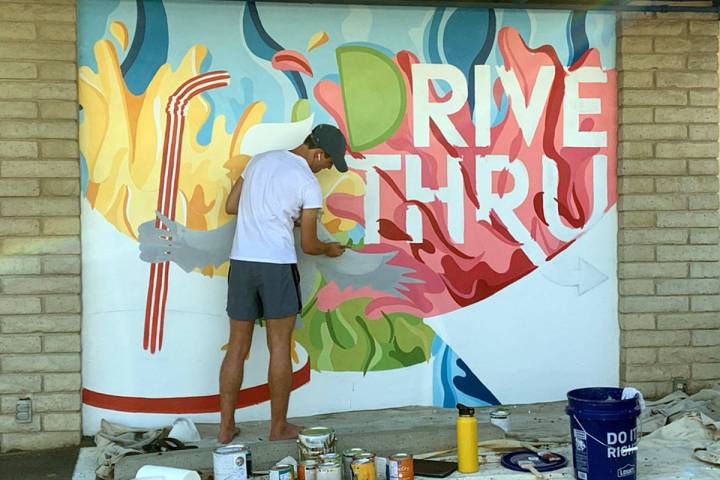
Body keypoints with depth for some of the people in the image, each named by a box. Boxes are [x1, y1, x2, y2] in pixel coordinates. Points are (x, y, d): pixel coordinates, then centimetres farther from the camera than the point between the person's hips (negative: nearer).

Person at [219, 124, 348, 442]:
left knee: (237, 347, 11)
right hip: (277, 265, -5)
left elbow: (231, 207, 17)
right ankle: (279, 427, 15)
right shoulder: (308, 184, -5)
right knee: (279, 347, 6)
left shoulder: (260, 160, 12)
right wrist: (330, 249, 20)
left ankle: (226, 427, 17)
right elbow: (308, 245, -1)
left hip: (241, 261, 6)